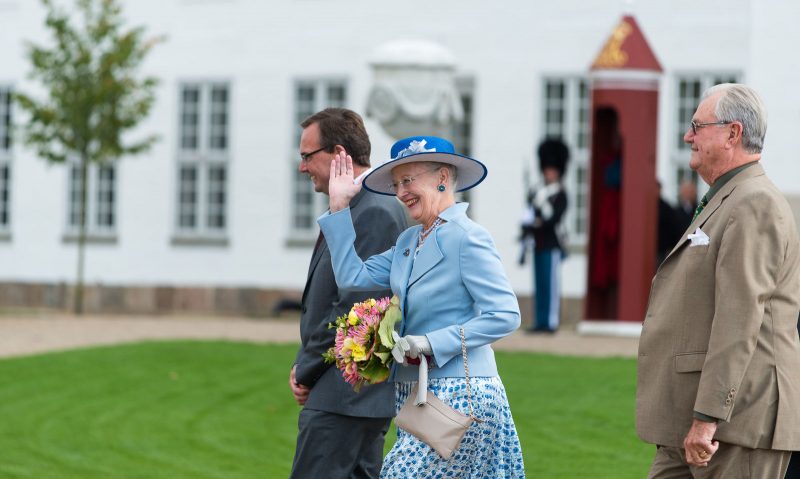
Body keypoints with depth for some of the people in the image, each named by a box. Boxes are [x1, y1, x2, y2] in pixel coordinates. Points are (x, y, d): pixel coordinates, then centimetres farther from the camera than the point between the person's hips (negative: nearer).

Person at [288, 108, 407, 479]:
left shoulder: (374, 214, -16)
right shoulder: (357, 209, 17)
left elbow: (354, 308, -20)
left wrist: (307, 371, -11)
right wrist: (304, 364, 9)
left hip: (342, 394, -10)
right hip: (363, 393, 10)